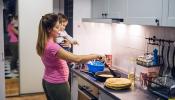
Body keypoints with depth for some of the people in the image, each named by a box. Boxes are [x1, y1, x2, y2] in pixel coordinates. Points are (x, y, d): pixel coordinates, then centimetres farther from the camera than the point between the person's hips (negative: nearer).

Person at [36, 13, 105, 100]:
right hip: (57, 85, -9)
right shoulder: (52, 47, -28)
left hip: (47, 82, 9)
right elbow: (77, 59, -31)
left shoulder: (44, 44, 0)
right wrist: (96, 56, -18)